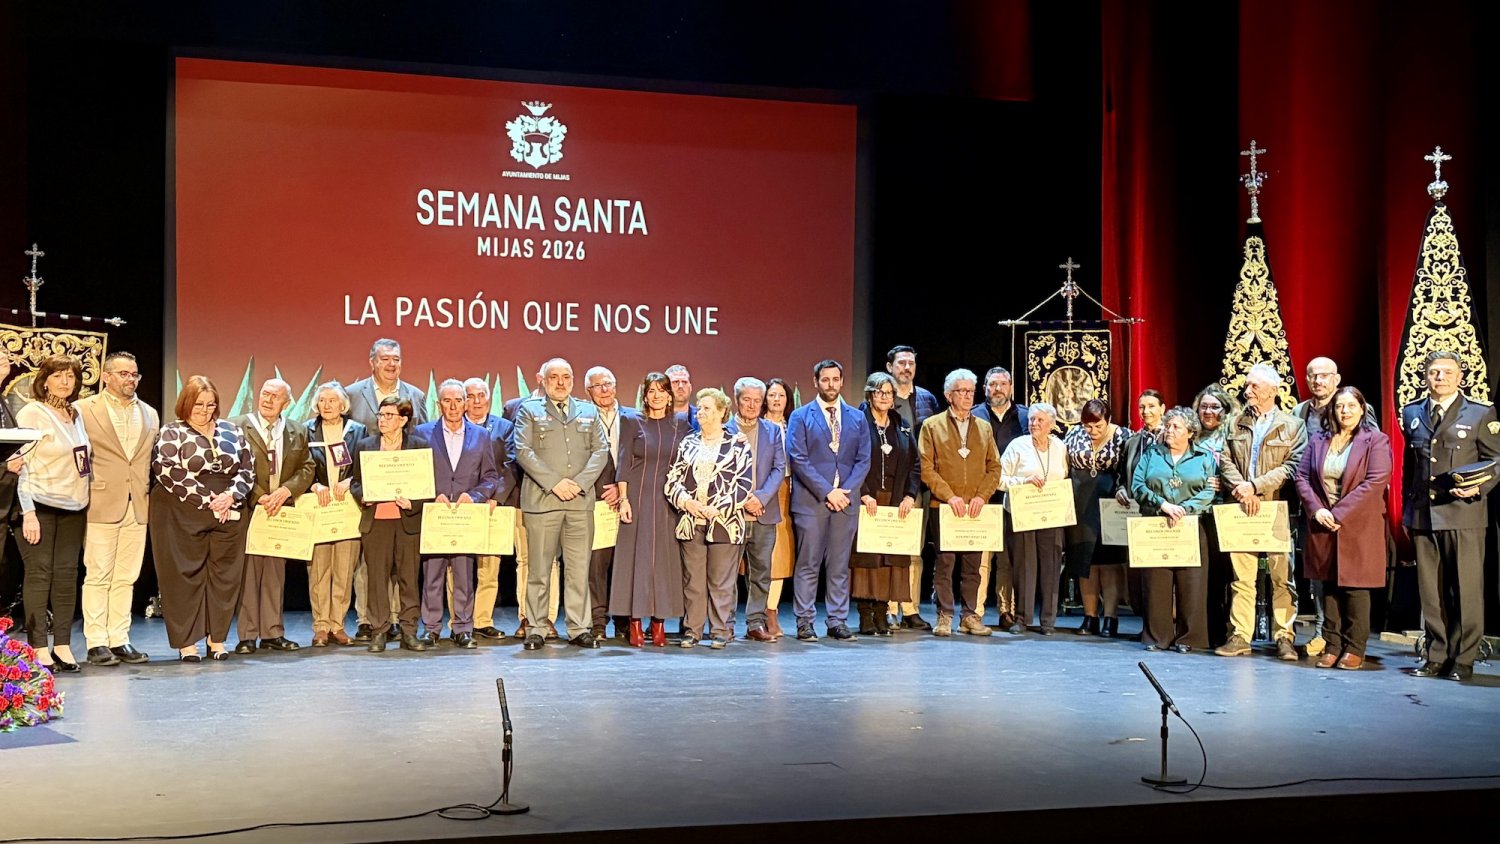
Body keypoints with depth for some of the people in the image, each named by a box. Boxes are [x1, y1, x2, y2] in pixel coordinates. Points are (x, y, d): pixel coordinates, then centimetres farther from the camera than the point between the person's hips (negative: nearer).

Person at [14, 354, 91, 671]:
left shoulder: (76, 414, 12)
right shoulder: (31, 413, -5)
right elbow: (22, 465, -9)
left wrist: (87, 502, 10)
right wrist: (28, 511, -15)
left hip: (74, 506, 6)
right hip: (41, 505, -6)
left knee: (67, 574, 4)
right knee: (38, 574, -3)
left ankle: (62, 645, 9)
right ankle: (39, 649, 0)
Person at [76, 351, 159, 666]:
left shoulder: (150, 414, 16)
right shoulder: (84, 410, 1)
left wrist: (149, 495, 9)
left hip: (138, 507, 5)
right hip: (101, 506, -4)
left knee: (126, 578, 7)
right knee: (98, 577, -2)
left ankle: (119, 640, 12)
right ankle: (96, 643, 2)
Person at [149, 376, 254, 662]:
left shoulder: (232, 431, 13)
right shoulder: (172, 433, 1)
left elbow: (247, 468, 9)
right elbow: (168, 471, -12)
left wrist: (231, 495, -10)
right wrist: (208, 499, -15)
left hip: (229, 514, 4)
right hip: (182, 517, -4)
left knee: (225, 575, 4)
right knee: (184, 576, -2)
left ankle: (217, 639, 13)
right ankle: (186, 642, 5)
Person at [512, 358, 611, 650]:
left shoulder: (588, 412, 17)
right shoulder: (529, 410, 8)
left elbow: (601, 451, 9)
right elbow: (523, 451, -3)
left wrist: (579, 482, -6)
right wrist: (554, 483, -11)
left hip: (581, 500, 2)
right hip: (541, 499, -2)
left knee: (579, 568, 2)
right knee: (539, 568, 0)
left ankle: (579, 628, 8)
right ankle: (535, 630, 6)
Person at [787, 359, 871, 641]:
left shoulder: (856, 417, 13)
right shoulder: (800, 416, 3)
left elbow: (863, 460, 8)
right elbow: (798, 459, -5)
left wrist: (845, 490, -6)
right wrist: (826, 492, -12)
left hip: (845, 501, 3)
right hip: (810, 501, -3)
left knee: (839, 566, 6)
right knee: (808, 565, -1)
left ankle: (837, 620, 12)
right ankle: (804, 622, 4)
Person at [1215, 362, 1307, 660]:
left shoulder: (1293, 426, 3)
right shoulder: (1236, 424, 15)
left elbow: (1293, 467, -7)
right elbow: (1226, 462, 8)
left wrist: (1255, 485, -14)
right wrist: (1241, 488, -10)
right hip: (1242, 510, 3)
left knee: (1282, 577, -2)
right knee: (1241, 576, 3)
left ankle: (1284, 638, 4)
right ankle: (1240, 636, 6)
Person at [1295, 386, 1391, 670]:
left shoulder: (1376, 441, -2)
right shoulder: (1317, 441, 11)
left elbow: (1375, 482, -13)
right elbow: (1302, 477, 7)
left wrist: (1339, 513, -16)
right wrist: (1317, 510, -10)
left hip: (1358, 526, -4)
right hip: (1322, 526, 4)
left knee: (1355, 587, -2)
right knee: (1329, 585, 7)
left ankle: (1355, 648, 6)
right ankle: (1332, 645, 13)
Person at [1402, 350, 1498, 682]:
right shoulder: (1411, 413, 13)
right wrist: (1406, 510, 16)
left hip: (1464, 515, -4)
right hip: (1422, 515, 4)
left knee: (1466, 589, -2)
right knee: (1430, 590, 8)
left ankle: (1463, 660, 6)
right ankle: (1437, 657, 16)